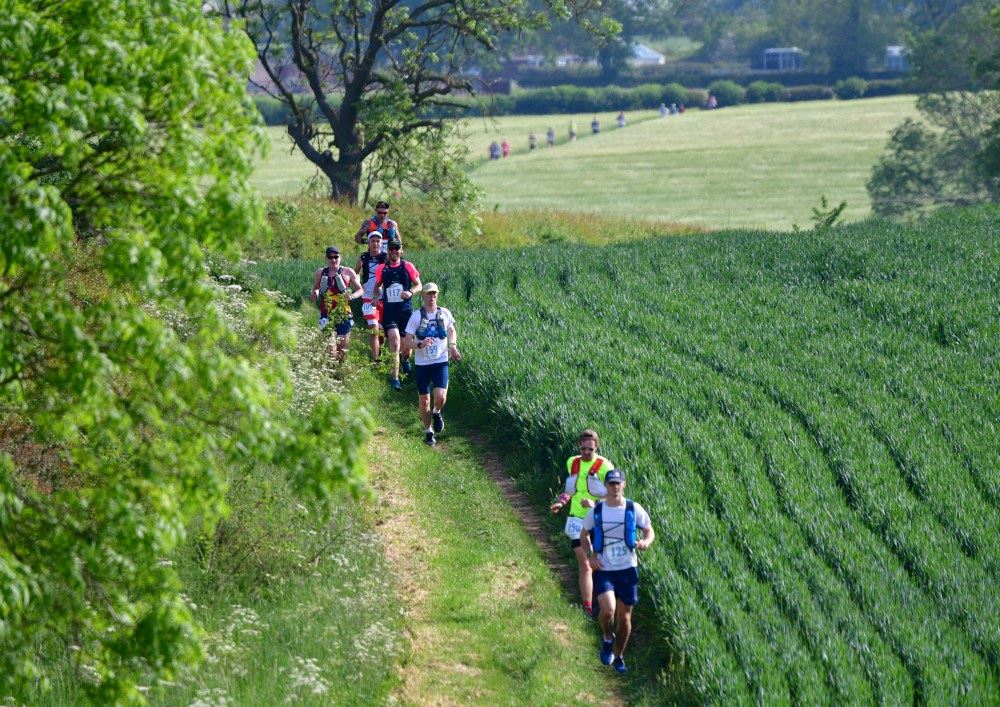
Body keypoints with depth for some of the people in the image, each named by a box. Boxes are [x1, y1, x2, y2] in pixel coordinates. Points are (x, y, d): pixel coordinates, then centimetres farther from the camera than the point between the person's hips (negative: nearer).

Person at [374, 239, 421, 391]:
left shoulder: (408, 266, 1)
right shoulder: (381, 268, 4)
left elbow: (418, 285, 6)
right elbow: (378, 286, 20)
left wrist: (411, 292, -14)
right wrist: (377, 297, 0)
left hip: (406, 310, 1)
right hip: (389, 311, -1)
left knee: (407, 344, 7)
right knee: (394, 340, -19)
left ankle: (405, 358, 45)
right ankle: (395, 377, -16)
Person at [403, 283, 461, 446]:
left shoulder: (444, 314, 1)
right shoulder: (416, 316, -6)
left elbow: (452, 331, 20)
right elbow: (407, 341, -6)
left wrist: (453, 345, 1)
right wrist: (420, 344, -25)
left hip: (441, 361, 0)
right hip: (422, 364, 0)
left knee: (440, 397, -17)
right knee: (424, 400, 5)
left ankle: (437, 413, 18)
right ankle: (428, 432, 23)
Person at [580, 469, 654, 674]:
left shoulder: (634, 509, -2)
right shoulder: (596, 511, -1)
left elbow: (649, 530, 8)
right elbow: (584, 535, 12)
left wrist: (645, 542, -15)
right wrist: (590, 555, -4)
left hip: (627, 569, 1)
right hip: (603, 570, -1)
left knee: (625, 615, 7)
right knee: (608, 609, -22)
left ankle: (619, 657, 26)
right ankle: (607, 639, 10)